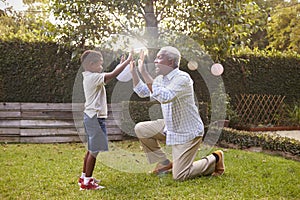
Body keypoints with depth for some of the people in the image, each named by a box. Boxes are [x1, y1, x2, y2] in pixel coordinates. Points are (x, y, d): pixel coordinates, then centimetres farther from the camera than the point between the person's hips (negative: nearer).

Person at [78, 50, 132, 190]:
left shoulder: (89, 77, 14)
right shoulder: (93, 77, -16)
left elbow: (110, 76, 23)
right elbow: (113, 75, -22)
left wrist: (121, 64, 21)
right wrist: (127, 61, -13)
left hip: (90, 116, 11)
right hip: (95, 117, -11)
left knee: (91, 150, 19)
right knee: (94, 151, -6)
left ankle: (84, 177, 28)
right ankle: (87, 182, -1)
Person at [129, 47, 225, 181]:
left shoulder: (182, 78, -23)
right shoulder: (161, 78, 5)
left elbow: (165, 97, -39)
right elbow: (142, 92, 15)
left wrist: (145, 74, -37)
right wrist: (133, 71, 6)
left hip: (187, 132, -8)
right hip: (170, 127, 8)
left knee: (179, 176, -9)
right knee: (141, 129, 1)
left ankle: (214, 159, 14)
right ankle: (165, 163, 13)